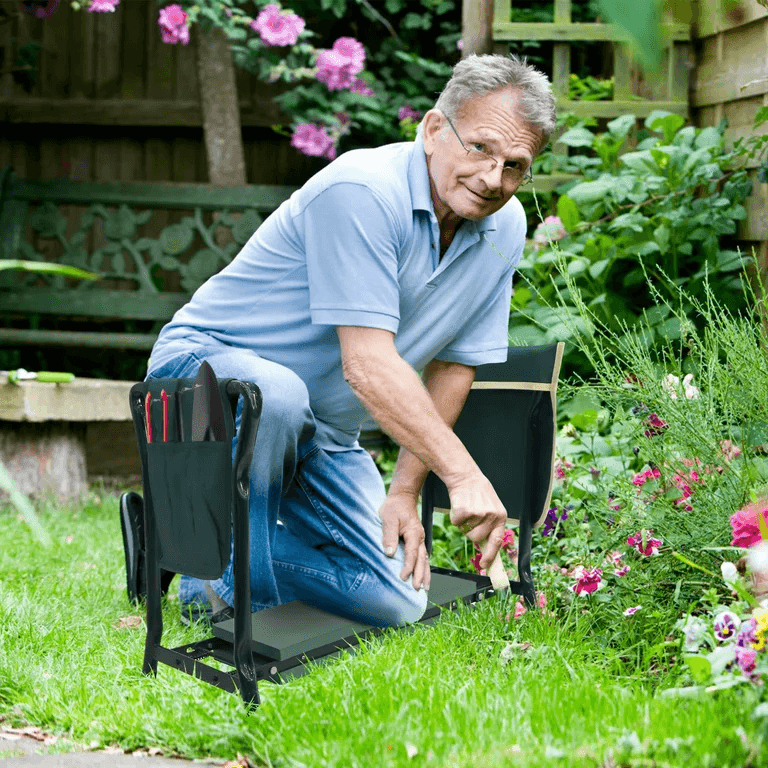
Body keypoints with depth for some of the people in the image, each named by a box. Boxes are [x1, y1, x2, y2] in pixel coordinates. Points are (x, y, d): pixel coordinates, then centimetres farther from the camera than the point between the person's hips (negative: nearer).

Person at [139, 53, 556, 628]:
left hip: (321, 434, 7)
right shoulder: (362, 191, -26)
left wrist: (404, 492, -2)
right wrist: (463, 474, -35)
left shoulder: (505, 226, -2)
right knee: (277, 394, -43)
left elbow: (452, 366, 3)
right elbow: (367, 365, -31)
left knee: (398, 601, -6)